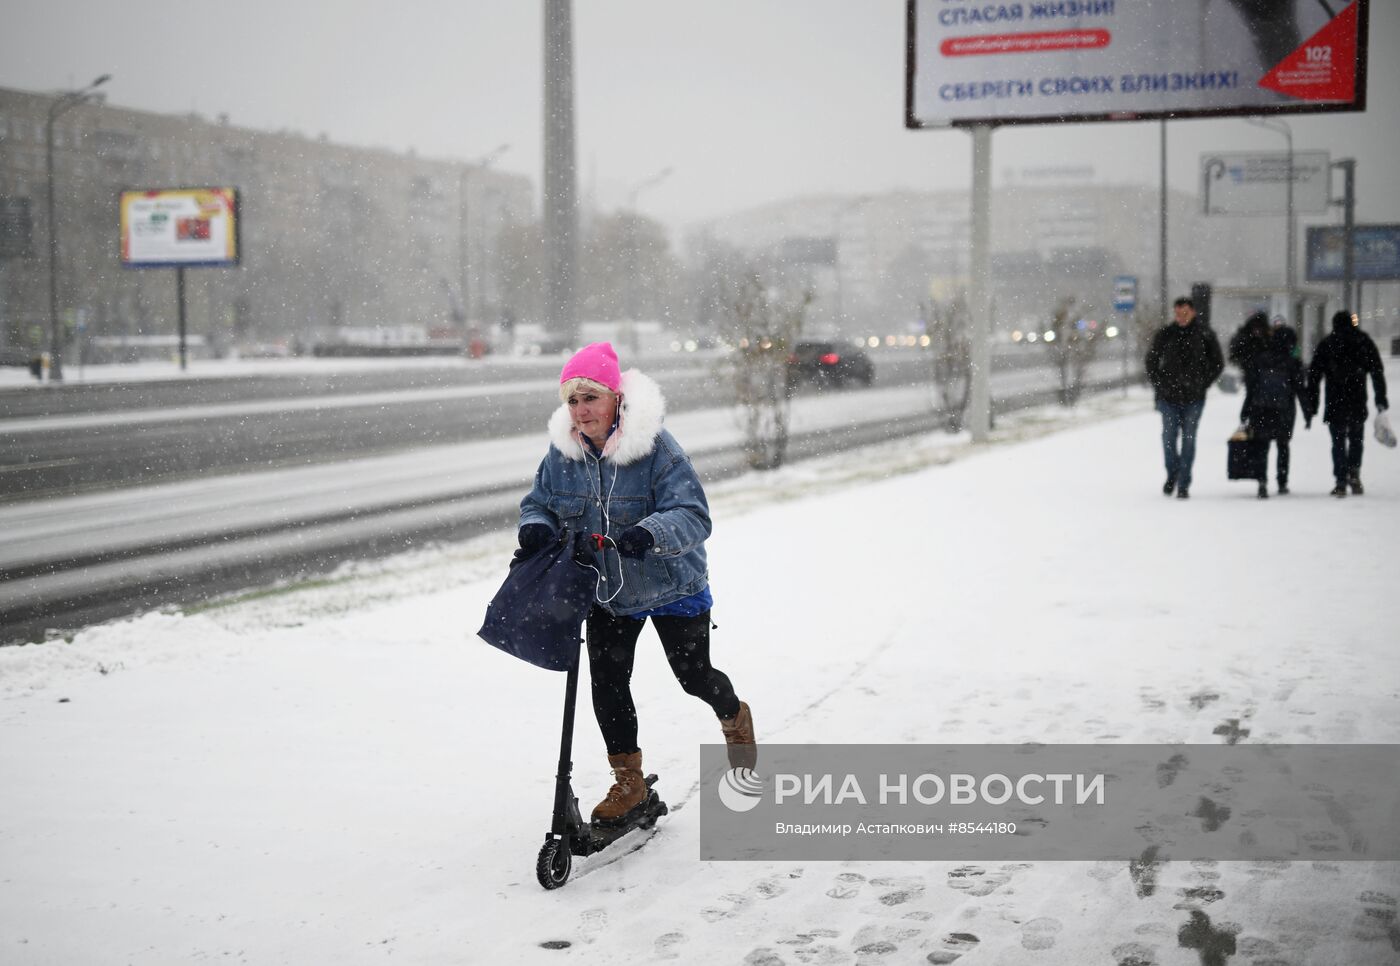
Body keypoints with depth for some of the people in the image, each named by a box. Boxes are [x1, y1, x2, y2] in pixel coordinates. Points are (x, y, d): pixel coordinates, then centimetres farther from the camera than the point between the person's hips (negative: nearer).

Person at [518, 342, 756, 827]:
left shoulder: (656, 447, -25)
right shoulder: (562, 451, -9)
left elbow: (693, 515, -30)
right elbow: (539, 502, 3)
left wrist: (650, 534, -50)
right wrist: (536, 527, -21)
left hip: (670, 587, -4)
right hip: (607, 591, 4)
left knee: (693, 675, 11)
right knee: (607, 682, 1)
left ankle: (733, 715, 46)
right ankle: (627, 781, 20)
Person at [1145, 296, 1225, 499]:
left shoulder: (1204, 334, 0)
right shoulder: (1165, 334, 2)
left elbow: (1218, 363, 9)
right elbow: (1151, 361, 14)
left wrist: (1203, 384, 3)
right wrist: (1158, 385, 4)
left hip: (1193, 398, -1)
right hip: (1168, 396, 1)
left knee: (1188, 439, 0)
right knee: (1169, 437, -1)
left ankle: (1183, 484, 6)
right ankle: (1172, 474, 23)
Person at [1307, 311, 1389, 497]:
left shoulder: (1326, 344, 3)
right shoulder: (1363, 341, 4)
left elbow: (1314, 376, 0)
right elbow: (1377, 371, 3)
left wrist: (1312, 406, 3)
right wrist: (1381, 398, 6)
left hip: (1334, 404, -1)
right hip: (1358, 404, 1)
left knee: (1338, 442, 5)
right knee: (1356, 439, 18)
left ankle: (1341, 481, -1)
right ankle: (1354, 473, 1)